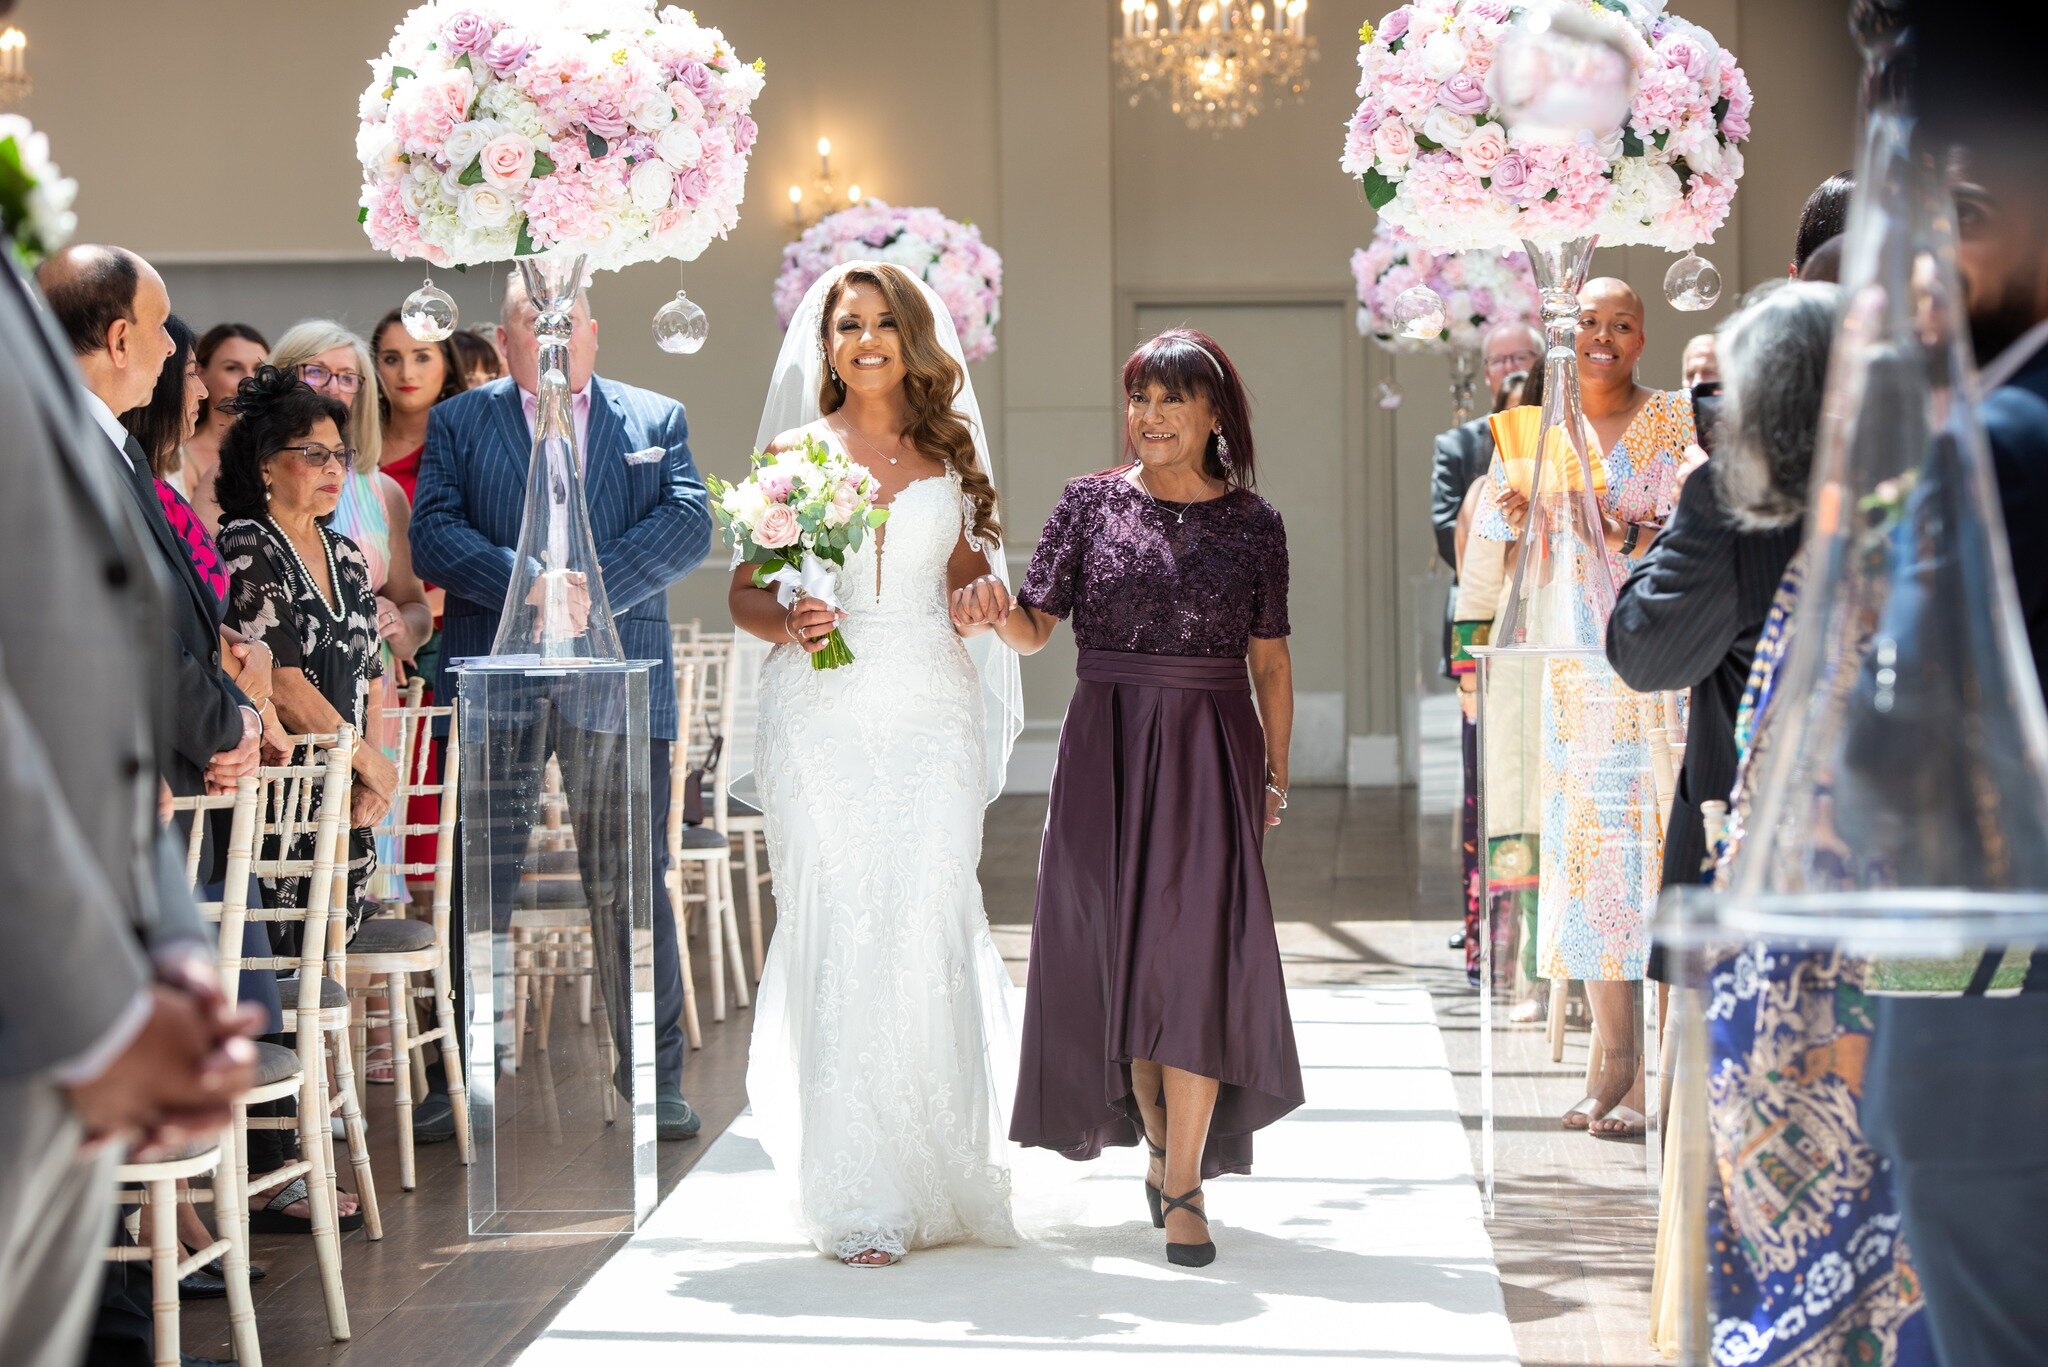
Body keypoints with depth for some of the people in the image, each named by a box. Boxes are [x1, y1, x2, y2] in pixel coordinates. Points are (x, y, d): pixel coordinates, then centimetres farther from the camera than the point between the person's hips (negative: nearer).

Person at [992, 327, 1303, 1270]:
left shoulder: (1252, 523, 5)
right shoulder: (1091, 503, 5)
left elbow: (1269, 659, 8)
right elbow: (1036, 629, 0)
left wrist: (1275, 773, 4)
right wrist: (998, 614, -22)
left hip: (1213, 748, -1)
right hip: (1108, 745, 1)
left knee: (1200, 953, -7)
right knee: (1123, 950, 5)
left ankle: (1184, 1183, -5)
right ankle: (1165, 1146, 25)